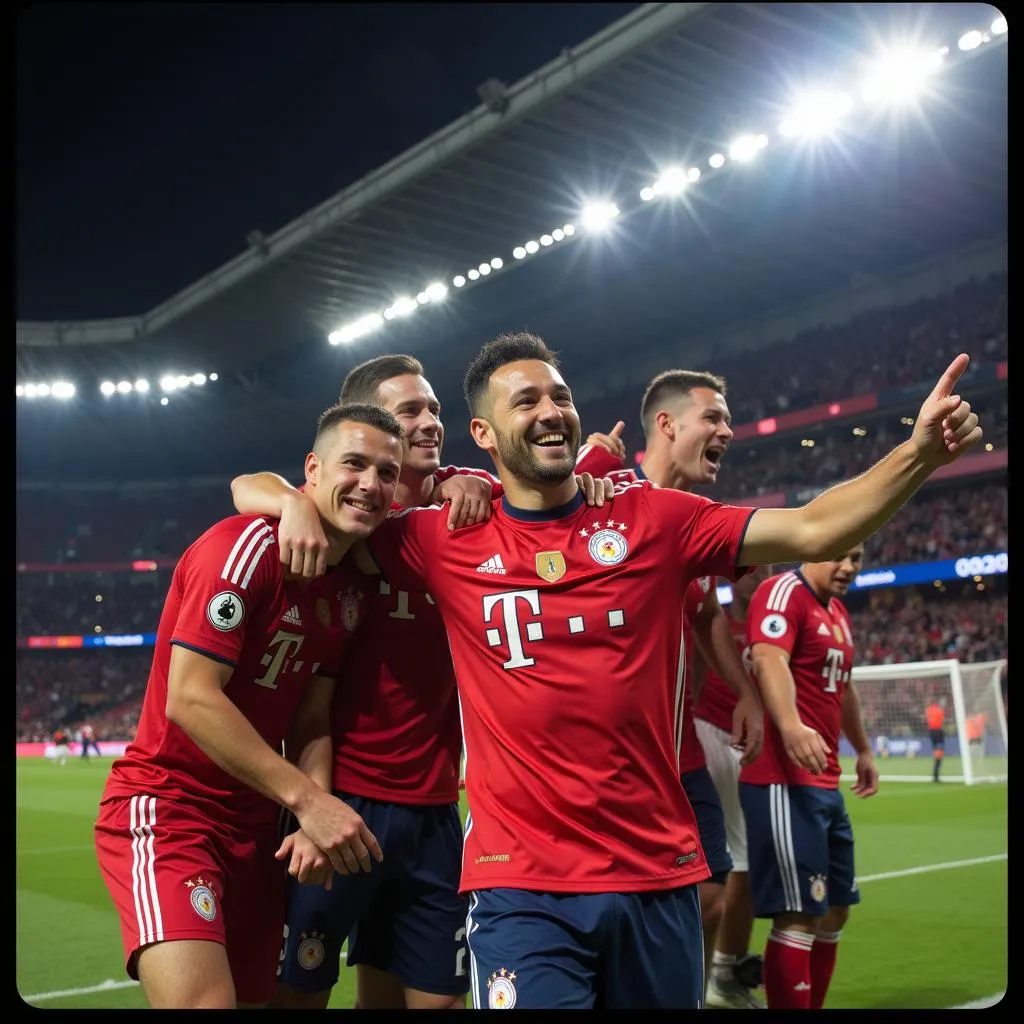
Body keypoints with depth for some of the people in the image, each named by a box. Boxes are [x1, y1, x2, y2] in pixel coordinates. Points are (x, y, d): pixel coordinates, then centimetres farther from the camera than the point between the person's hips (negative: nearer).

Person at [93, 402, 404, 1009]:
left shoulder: (352, 590, 6)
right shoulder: (245, 547, -16)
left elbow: (311, 724, 6)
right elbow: (190, 698, -22)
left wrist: (314, 821, -12)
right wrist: (308, 799, -21)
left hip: (255, 824, 8)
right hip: (166, 808, -7)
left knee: (256, 996, 13)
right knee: (204, 999, -23)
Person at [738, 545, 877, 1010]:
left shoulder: (838, 612, 18)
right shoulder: (783, 592, -10)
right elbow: (768, 661, -29)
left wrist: (863, 750, 41)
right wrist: (791, 726, -45)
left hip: (825, 784, 10)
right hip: (784, 783, -10)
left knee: (834, 910, 17)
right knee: (799, 916, -8)